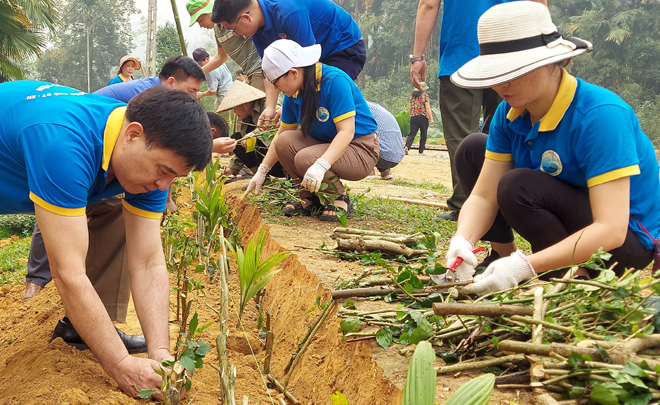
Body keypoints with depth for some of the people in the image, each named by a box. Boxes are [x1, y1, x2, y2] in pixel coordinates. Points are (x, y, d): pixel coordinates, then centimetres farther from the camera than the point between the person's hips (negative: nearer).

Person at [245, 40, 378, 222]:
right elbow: (282, 134, 9)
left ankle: (340, 200, -5)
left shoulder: (334, 81, -23)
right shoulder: (293, 94, -1)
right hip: (325, 144, 7)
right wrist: (261, 171, 5)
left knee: (305, 159, -30)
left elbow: (346, 131, -30)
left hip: (360, 149, -7)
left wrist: (320, 165, -42)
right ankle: (308, 198, 0)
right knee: (285, 141, -18)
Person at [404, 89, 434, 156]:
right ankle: (421, 152, 8)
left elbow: (409, 108, 14)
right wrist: (431, 118, -9)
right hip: (423, 117, -4)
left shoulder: (412, 96, 10)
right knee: (423, 135, 6)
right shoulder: (425, 95, -4)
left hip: (413, 117, 4)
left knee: (412, 133, 0)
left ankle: (407, 146, -24)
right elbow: (427, 108, -9)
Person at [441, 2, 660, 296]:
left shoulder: (600, 116, -29)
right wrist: (463, 240, -31)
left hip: (629, 240, -7)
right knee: (472, 150, 1)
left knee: (517, 186, -31)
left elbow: (611, 230, -35)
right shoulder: (510, 114, -8)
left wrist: (527, 266, -42)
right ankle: (505, 256, 5)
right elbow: (483, 196, -10)